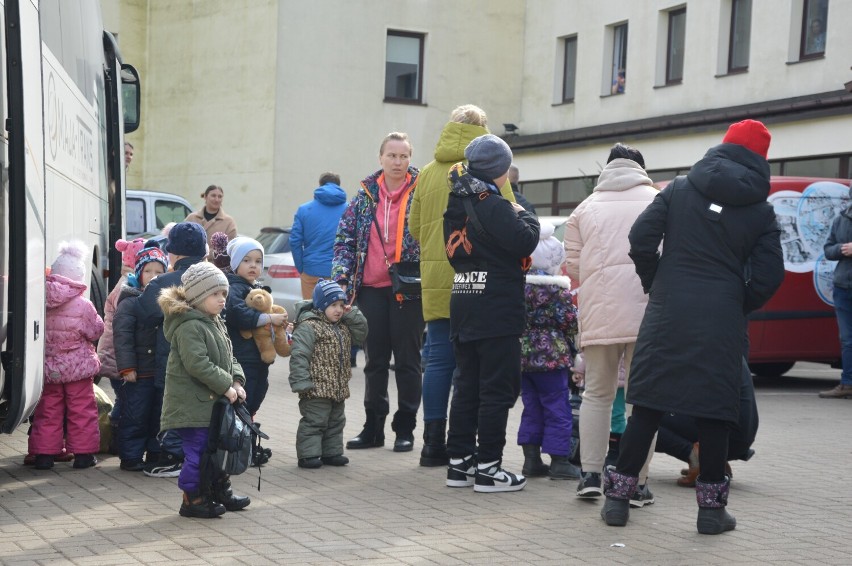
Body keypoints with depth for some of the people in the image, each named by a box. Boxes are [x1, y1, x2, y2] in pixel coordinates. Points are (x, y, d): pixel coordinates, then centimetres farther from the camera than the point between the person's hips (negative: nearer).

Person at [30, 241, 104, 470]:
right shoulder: (83, 305, -16)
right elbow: (96, 331, -7)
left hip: (48, 367, 3)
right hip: (78, 367, -3)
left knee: (47, 411, 11)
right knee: (81, 410, 7)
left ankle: (44, 453, 11)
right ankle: (83, 453, 9)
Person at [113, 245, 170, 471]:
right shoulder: (129, 303, -6)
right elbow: (122, 337, -12)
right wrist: (127, 367, -18)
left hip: (163, 372, 6)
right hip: (139, 374, -6)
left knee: (159, 416, 12)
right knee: (135, 417, -1)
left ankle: (156, 453, 23)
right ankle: (131, 457, 7)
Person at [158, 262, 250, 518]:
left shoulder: (215, 323, 15)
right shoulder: (189, 326, -18)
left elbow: (228, 356, 19)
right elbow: (198, 364, -25)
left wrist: (236, 381, 2)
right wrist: (225, 386, -20)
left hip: (212, 401, 10)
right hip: (192, 403, -10)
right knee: (197, 450, -5)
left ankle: (220, 492, 31)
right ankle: (193, 499, 5)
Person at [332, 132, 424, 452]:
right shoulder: (366, 194, 8)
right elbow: (346, 237, 9)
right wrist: (341, 276, -2)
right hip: (371, 289, 4)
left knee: (407, 361, 4)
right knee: (375, 361, 11)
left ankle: (405, 428, 13)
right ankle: (373, 427, 20)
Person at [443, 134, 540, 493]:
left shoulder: (457, 204, 12)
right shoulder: (492, 204, -14)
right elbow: (525, 242, -19)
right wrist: (526, 215, 1)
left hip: (463, 306, 8)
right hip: (497, 311, -8)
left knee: (467, 386, 13)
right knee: (498, 389, -2)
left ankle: (459, 462, 17)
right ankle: (487, 467, 0)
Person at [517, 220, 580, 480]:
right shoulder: (555, 288, -12)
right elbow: (570, 321, -10)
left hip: (521, 354, 6)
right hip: (550, 356, -6)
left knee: (531, 408, 14)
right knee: (557, 409, 1)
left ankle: (531, 460, 16)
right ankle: (559, 462, 3)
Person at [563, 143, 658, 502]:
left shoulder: (586, 207, 14)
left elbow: (573, 266, 11)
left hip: (599, 311, 2)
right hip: (646, 311, -2)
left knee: (597, 394, 14)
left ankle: (590, 474, 11)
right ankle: (636, 482, 3)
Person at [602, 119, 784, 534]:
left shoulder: (679, 189, 4)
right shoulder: (761, 211, 3)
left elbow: (641, 239, -2)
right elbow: (769, 276, -1)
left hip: (668, 313, 1)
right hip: (722, 322, -1)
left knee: (646, 406, 6)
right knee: (714, 414, 5)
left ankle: (617, 498, 9)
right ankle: (712, 509, 10)